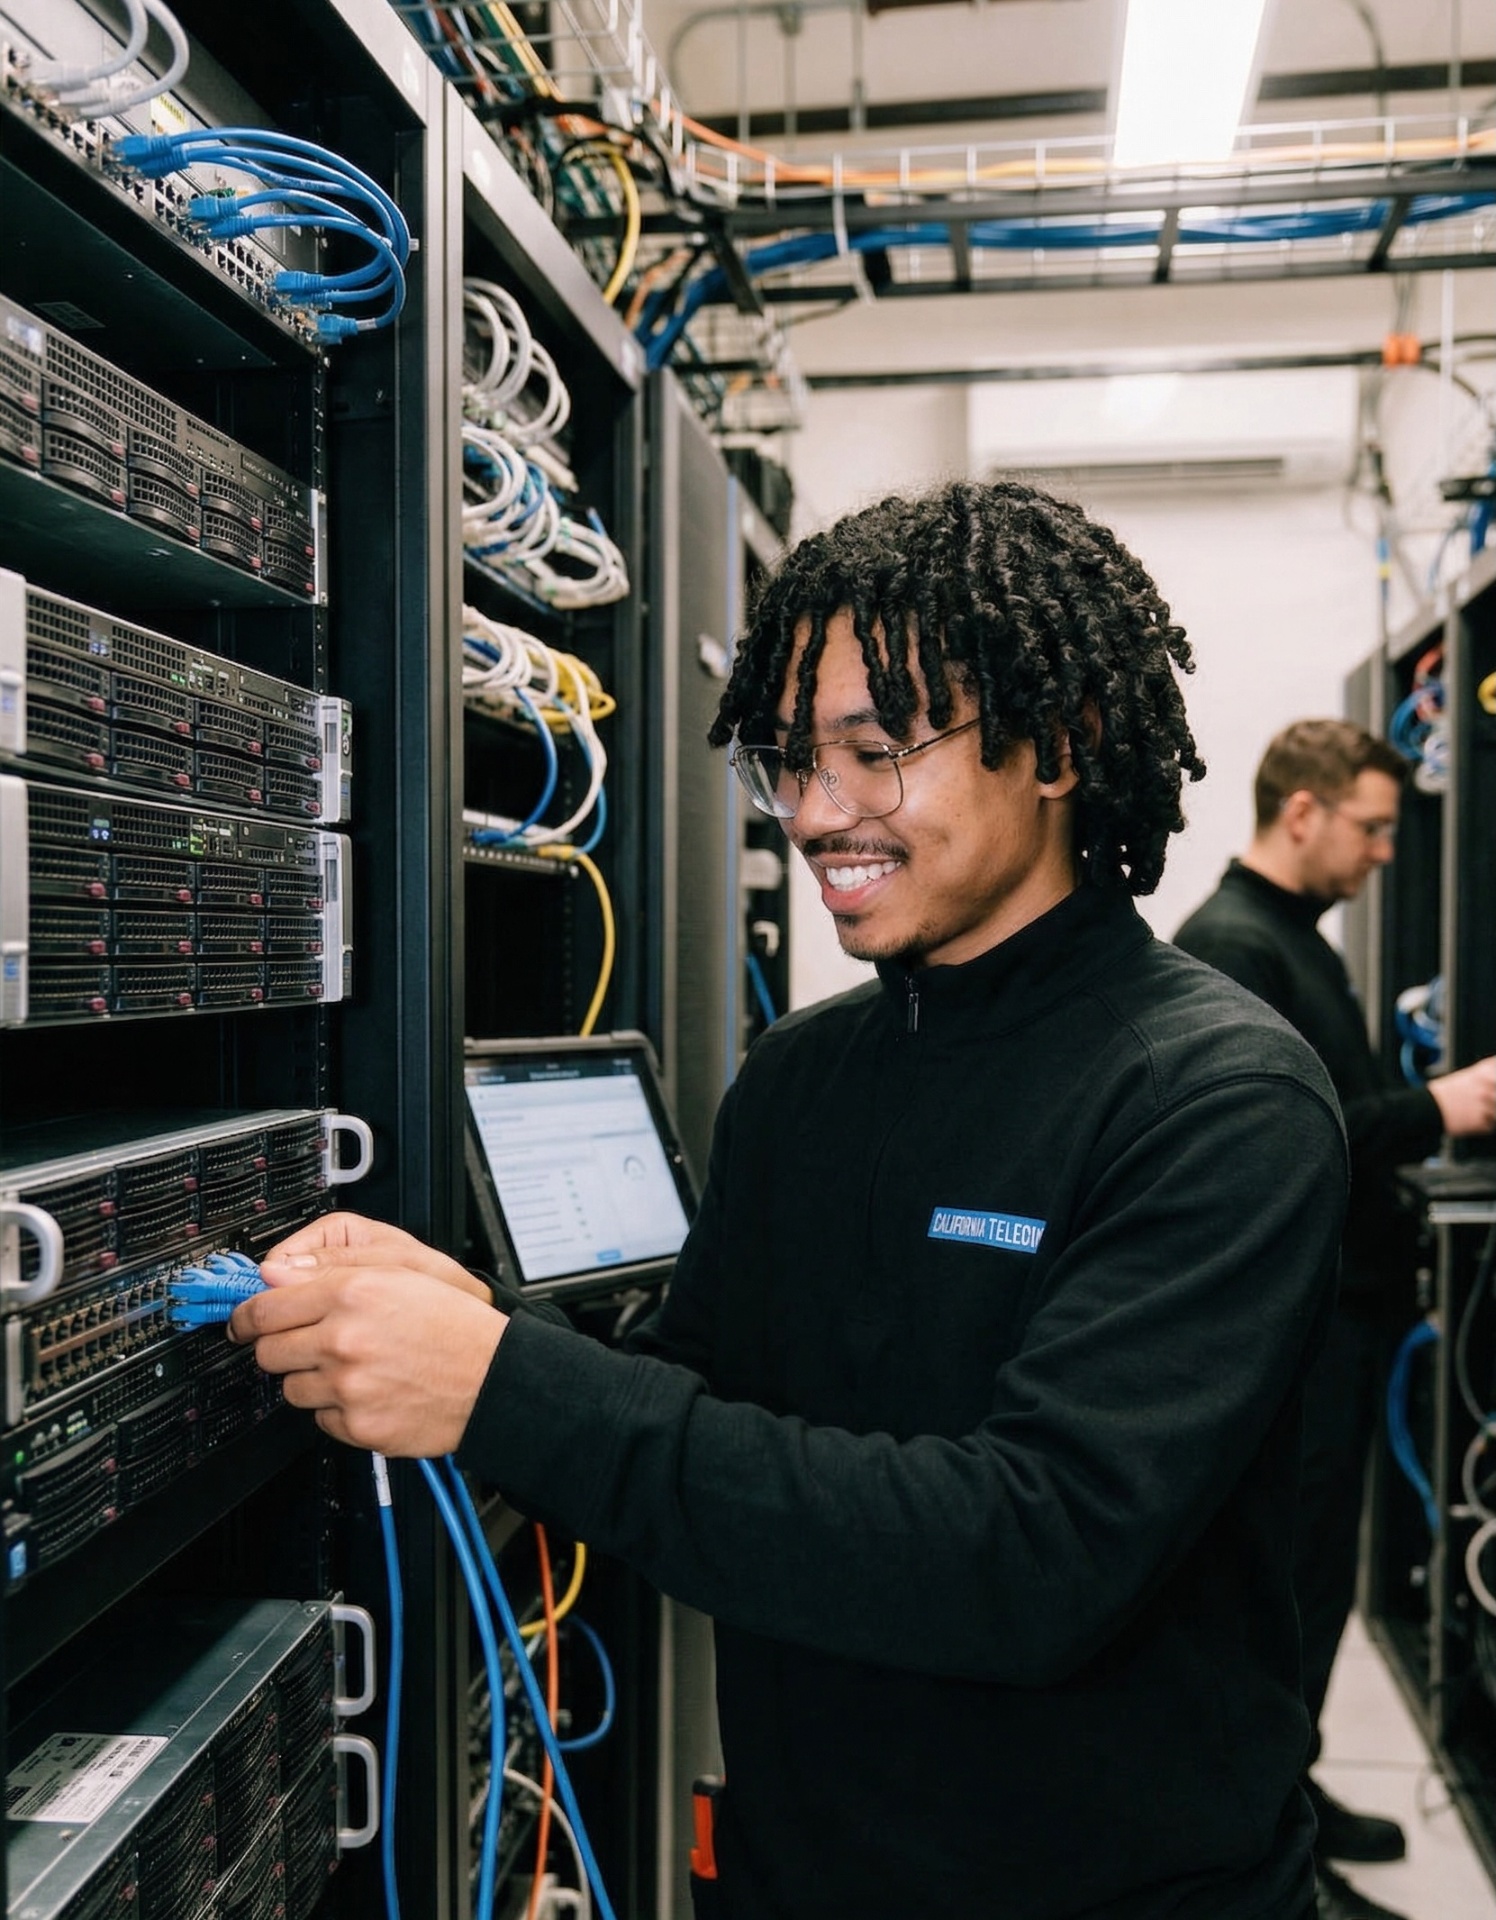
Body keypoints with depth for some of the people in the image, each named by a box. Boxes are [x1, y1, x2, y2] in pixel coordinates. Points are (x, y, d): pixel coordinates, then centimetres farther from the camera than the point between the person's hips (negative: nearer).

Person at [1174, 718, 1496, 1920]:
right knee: (1296, 1577, 0)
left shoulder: (1300, 939, 15)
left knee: (1315, 1567, 18)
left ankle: (1287, 1788, 33)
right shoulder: (1228, 943, -17)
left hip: (1341, 1303, 10)